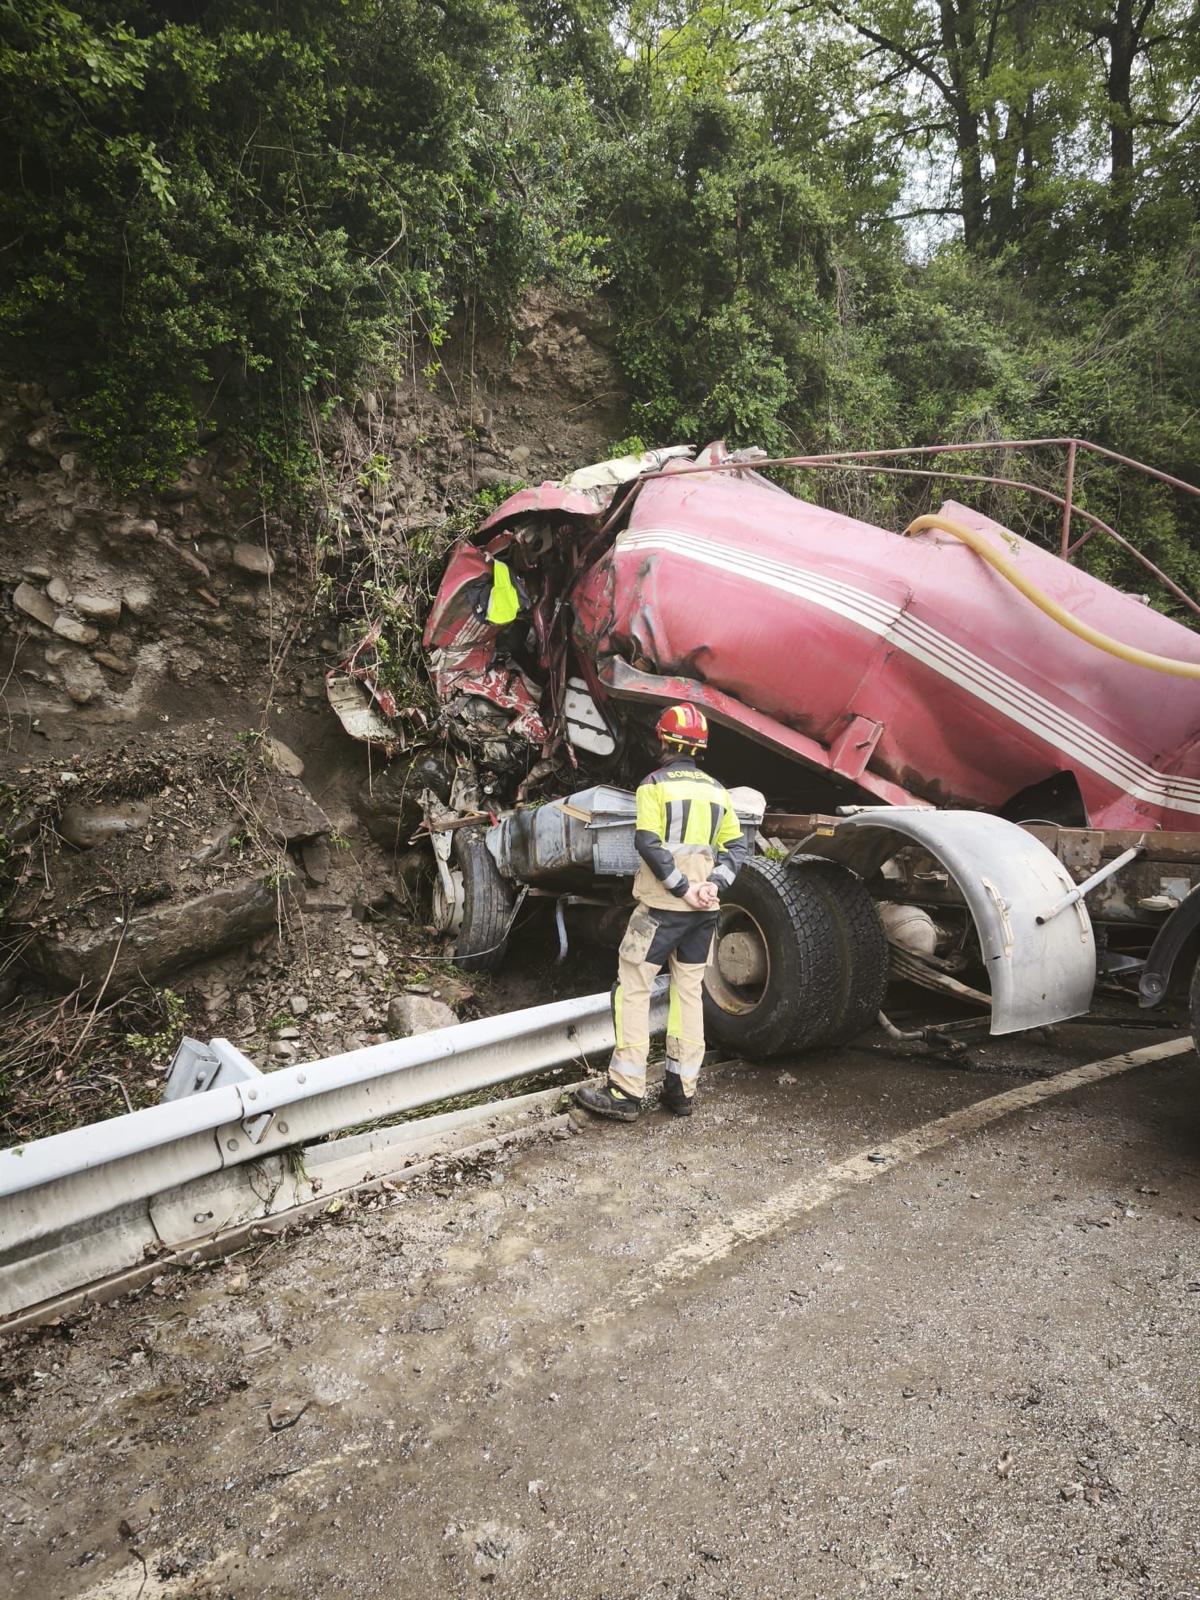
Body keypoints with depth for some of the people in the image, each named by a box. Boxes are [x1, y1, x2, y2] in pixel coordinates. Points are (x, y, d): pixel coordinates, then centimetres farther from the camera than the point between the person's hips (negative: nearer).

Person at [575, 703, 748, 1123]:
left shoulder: (654, 784, -6)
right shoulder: (715, 789, 12)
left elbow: (648, 843, -17)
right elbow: (735, 845, 7)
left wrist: (683, 889, -15)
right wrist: (713, 883, -4)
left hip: (661, 904, -6)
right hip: (703, 910, 6)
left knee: (633, 989, 0)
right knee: (689, 992, 12)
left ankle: (625, 1092, -2)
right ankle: (682, 1089, 17)